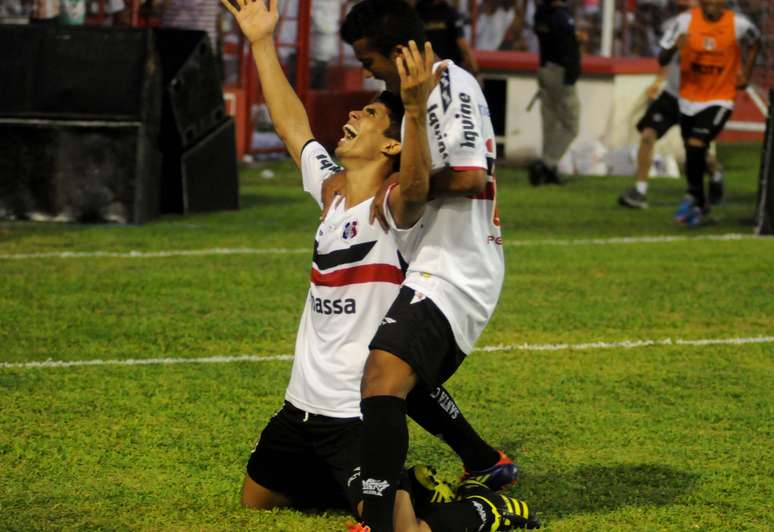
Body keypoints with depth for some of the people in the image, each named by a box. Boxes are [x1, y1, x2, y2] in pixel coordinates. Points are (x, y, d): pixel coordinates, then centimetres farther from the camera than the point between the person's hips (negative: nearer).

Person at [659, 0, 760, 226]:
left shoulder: (738, 24, -11)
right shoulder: (685, 21, -9)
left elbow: (755, 43, 13)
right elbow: (662, 60, -6)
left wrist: (745, 75, 6)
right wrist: (675, 47, -27)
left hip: (720, 100, -3)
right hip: (689, 99, 3)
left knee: (696, 146, -22)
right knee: (693, 156, 13)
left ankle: (692, 196, -1)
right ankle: (700, 203, 36)